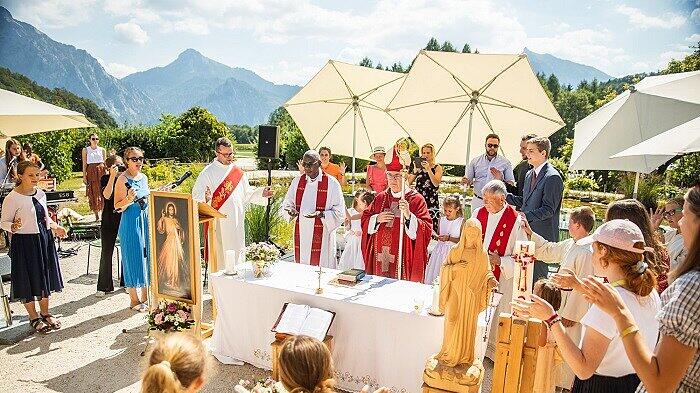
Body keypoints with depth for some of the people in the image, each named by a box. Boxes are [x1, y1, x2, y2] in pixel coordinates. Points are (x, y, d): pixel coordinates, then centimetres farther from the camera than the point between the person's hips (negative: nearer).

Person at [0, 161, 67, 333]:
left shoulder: (41, 194, 4)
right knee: (28, 280, 5)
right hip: (24, 243, -6)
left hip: (44, 239, 6)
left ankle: (45, 313, 31)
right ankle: (34, 317, 23)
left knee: (45, 277, 14)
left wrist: (55, 227, 7)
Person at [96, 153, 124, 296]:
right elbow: (107, 195, -18)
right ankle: (104, 286, 11)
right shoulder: (105, 179, -2)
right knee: (106, 252, 2)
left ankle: (126, 282, 21)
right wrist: (113, 176, -24)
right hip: (109, 220, -2)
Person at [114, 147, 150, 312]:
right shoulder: (122, 180, -11)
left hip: (146, 220, 7)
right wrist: (129, 199, -28)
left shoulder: (144, 177, 9)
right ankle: (134, 300, 15)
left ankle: (145, 297, 26)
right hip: (131, 223, -7)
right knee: (133, 258, 1)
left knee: (147, 256, 12)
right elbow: (117, 207, -12)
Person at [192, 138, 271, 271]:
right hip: (218, 224, -4)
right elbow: (196, 196, -9)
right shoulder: (208, 173, -5)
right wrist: (205, 198, -31)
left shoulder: (238, 171, 9)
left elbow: (247, 194, 16)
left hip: (237, 224, 4)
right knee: (219, 257, 1)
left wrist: (261, 193, -1)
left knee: (237, 255, 11)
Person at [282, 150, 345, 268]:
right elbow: (287, 204, 12)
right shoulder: (297, 181, 6)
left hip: (321, 236, -4)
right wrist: (291, 211, -10)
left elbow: (339, 212, -6)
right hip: (301, 235, 4)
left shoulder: (332, 183, -6)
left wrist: (322, 214, -22)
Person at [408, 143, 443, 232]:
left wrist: (428, 169, -17)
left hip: (431, 202, -2)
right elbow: (408, 182, 4)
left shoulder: (438, 168, 6)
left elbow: (436, 184, -11)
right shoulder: (418, 166, 12)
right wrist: (415, 171, -10)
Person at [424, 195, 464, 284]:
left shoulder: (461, 221, -7)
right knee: (433, 274, 4)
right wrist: (435, 236, -5)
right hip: (440, 249, 5)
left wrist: (449, 238, -19)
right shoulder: (442, 219, 7)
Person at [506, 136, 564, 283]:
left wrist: (526, 216, -26)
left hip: (542, 236, -8)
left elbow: (548, 209, -18)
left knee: (538, 277, 0)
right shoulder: (530, 174, 14)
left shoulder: (553, 177, -14)